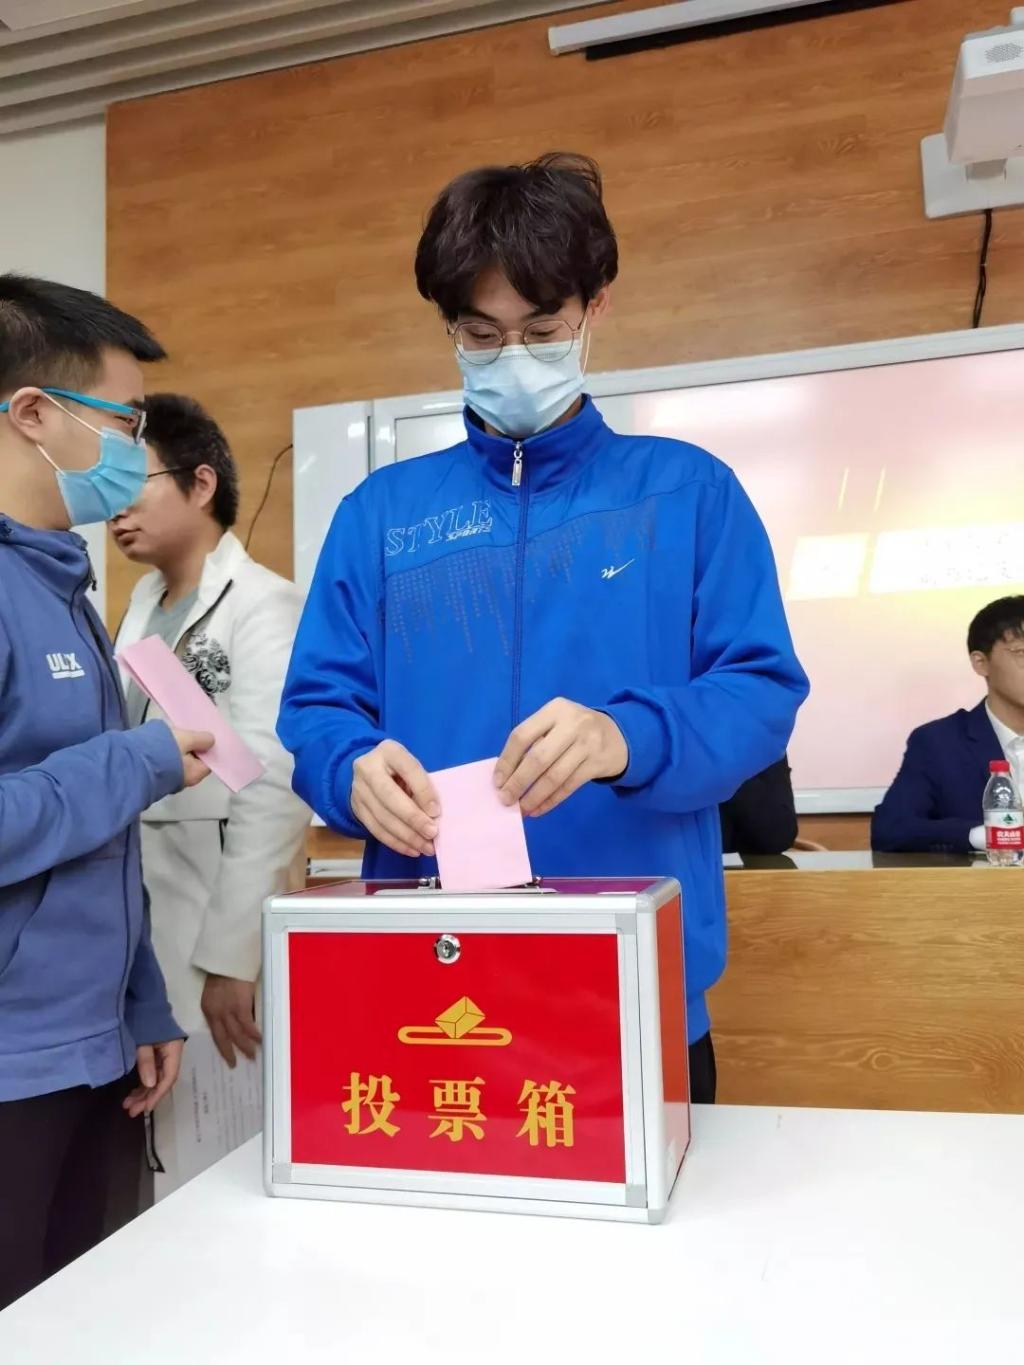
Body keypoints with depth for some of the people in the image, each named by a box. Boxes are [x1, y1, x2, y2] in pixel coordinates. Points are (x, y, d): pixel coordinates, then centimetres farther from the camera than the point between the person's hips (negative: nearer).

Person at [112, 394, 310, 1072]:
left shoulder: (265, 606, -12)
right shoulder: (143, 606, 11)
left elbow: (273, 794, -18)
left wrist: (231, 956, -19)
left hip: (220, 924, -7)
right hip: (134, 919, 7)